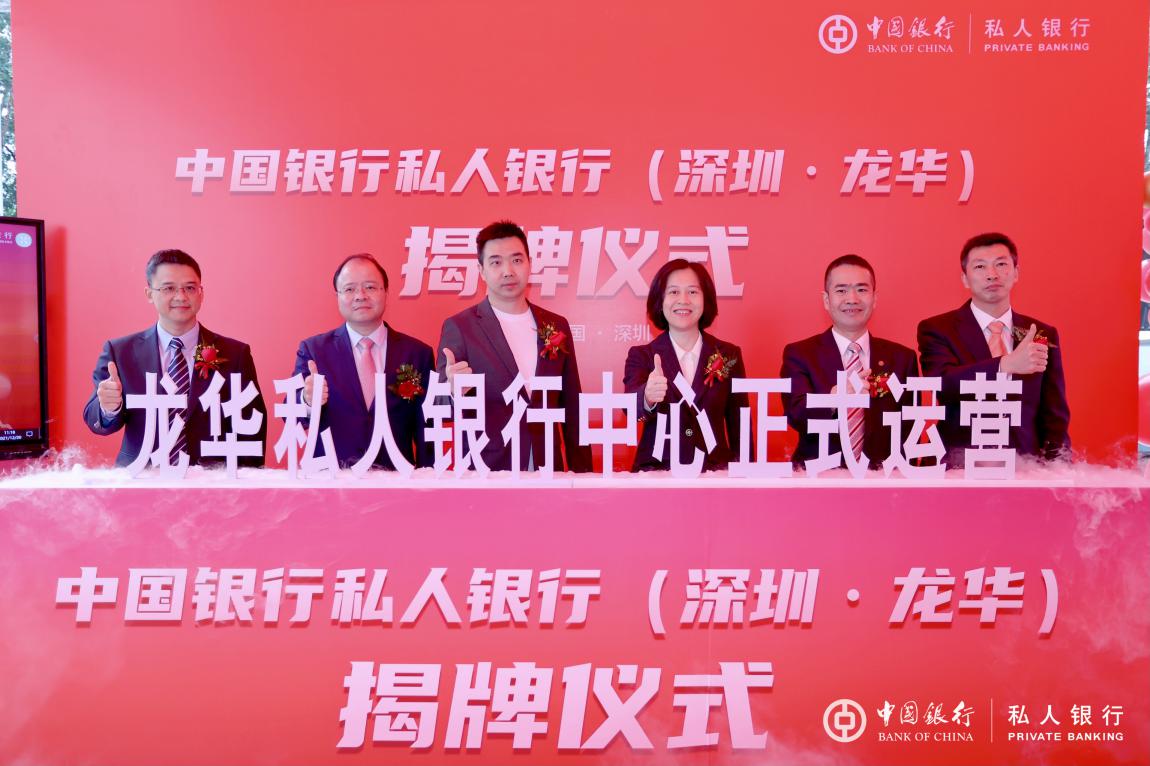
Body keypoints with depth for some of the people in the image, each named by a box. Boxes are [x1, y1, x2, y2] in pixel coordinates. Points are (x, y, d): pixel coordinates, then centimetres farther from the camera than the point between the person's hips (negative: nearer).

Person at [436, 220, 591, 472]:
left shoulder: (557, 326, 6)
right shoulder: (459, 327, -5)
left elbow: (571, 408, 10)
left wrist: (580, 470, 5)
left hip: (546, 469, 3)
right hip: (484, 472, -3)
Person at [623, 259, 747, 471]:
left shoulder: (729, 356, 8)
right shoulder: (640, 356, 4)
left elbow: (738, 425, 11)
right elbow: (631, 408, -15)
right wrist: (647, 397, -37)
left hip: (714, 470, 1)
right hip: (655, 472, -1)